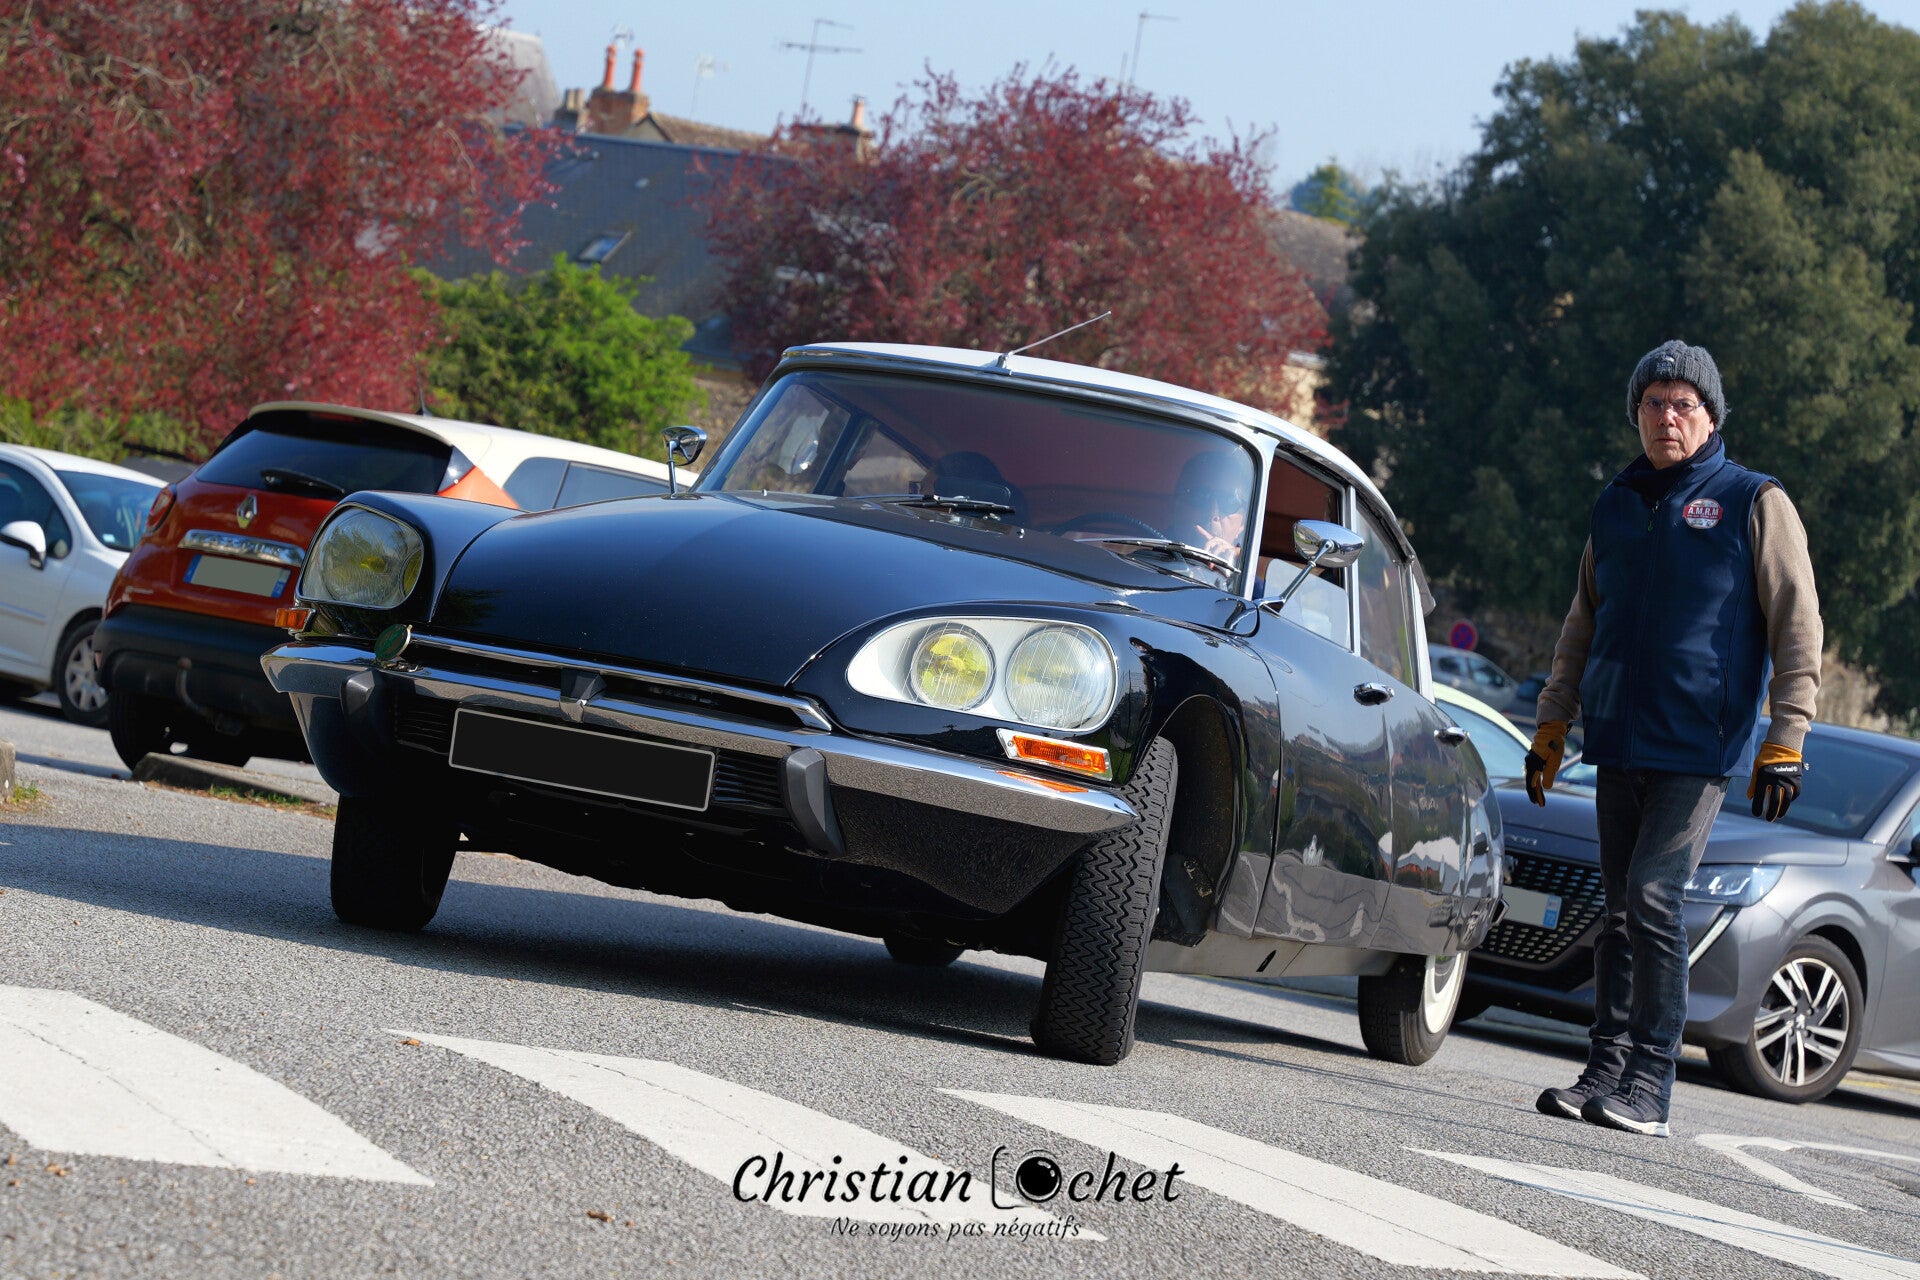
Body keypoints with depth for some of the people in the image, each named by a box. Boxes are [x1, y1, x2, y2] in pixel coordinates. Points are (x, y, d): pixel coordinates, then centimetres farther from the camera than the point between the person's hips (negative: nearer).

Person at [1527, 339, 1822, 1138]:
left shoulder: (1754, 504, 0)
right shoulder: (1617, 507, 16)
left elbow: (1798, 629, -3)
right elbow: (1582, 628, 24)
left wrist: (1785, 742, -9)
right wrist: (1551, 728, 20)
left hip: (1698, 747, -6)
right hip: (1619, 743, 6)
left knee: (1653, 900, -14)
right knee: (1620, 911, 7)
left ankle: (1649, 1086, -11)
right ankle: (1606, 1071, 11)